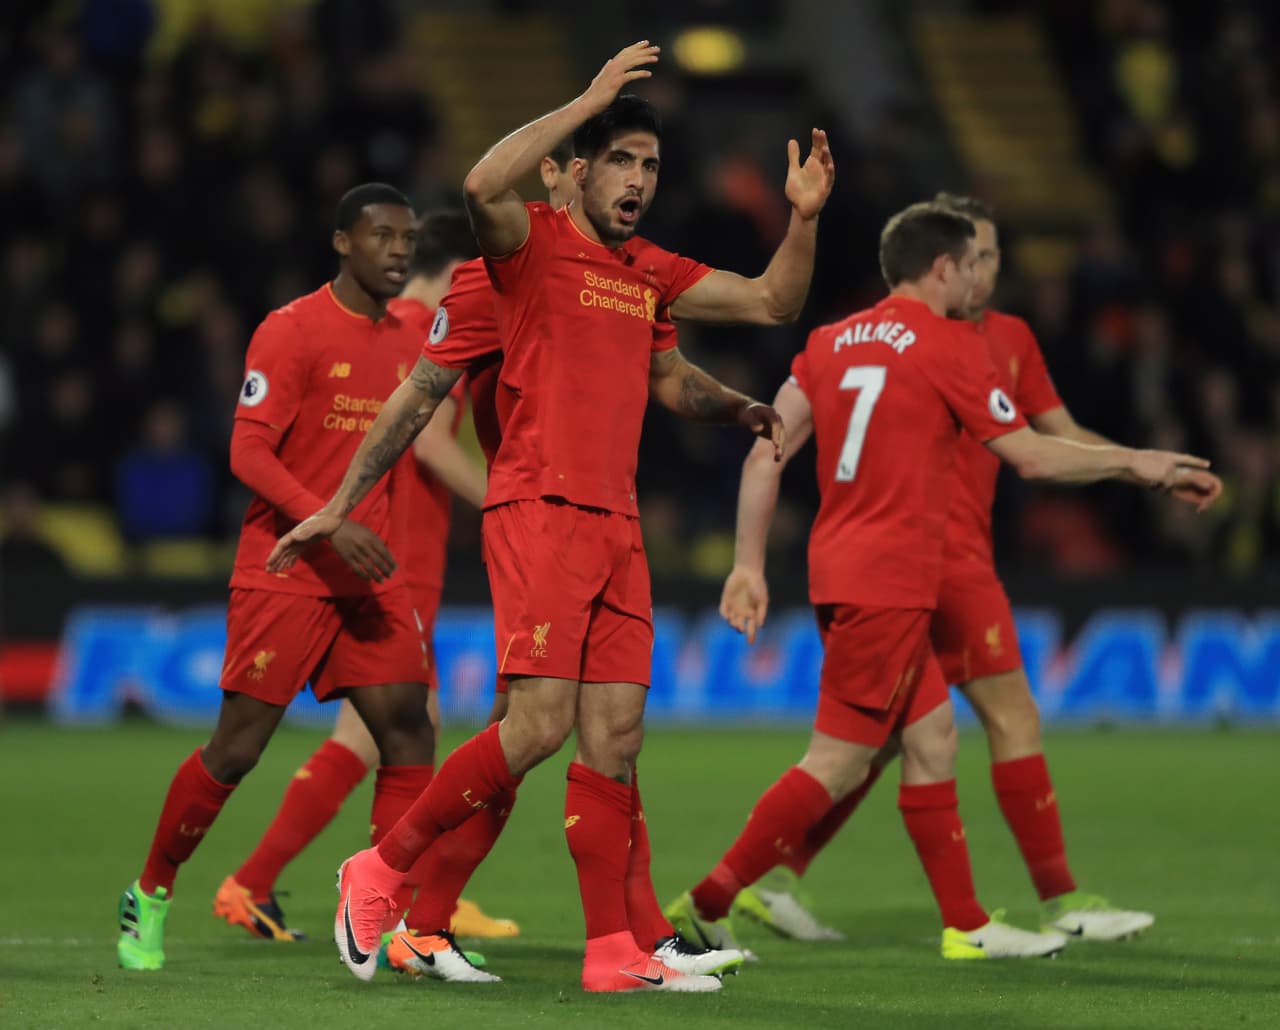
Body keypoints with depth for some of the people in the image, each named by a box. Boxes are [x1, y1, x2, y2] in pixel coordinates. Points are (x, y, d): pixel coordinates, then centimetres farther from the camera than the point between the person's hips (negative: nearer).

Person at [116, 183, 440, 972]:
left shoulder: (408, 343, 11)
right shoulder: (292, 330, -9)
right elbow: (248, 451, -16)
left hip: (368, 577, 6)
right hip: (282, 573, -6)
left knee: (408, 731, -8)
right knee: (238, 747, -2)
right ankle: (151, 895, 16)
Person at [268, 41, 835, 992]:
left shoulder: (652, 274, 19)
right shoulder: (532, 244, -2)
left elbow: (774, 302, 26)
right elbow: (482, 188, -24)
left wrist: (804, 217, 9)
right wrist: (589, 100, -23)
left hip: (617, 525, 7)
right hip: (538, 510, -7)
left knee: (616, 736, 3)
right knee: (541, 724, -17)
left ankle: (612, 951, 4)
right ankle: (379, 872, -2)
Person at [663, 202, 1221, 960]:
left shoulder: (830, 342, 12)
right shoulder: (950, 347, -8)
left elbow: (766, 455, 7)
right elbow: (1032, 456, -4)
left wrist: (749, 564, 10)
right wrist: (1140, 464, 8)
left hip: (841, 574, 8)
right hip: (889, 584, -8)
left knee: (933, 740, 14)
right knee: (836, 764, -7)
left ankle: (968, 926, 16)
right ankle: (705, 907, -11)